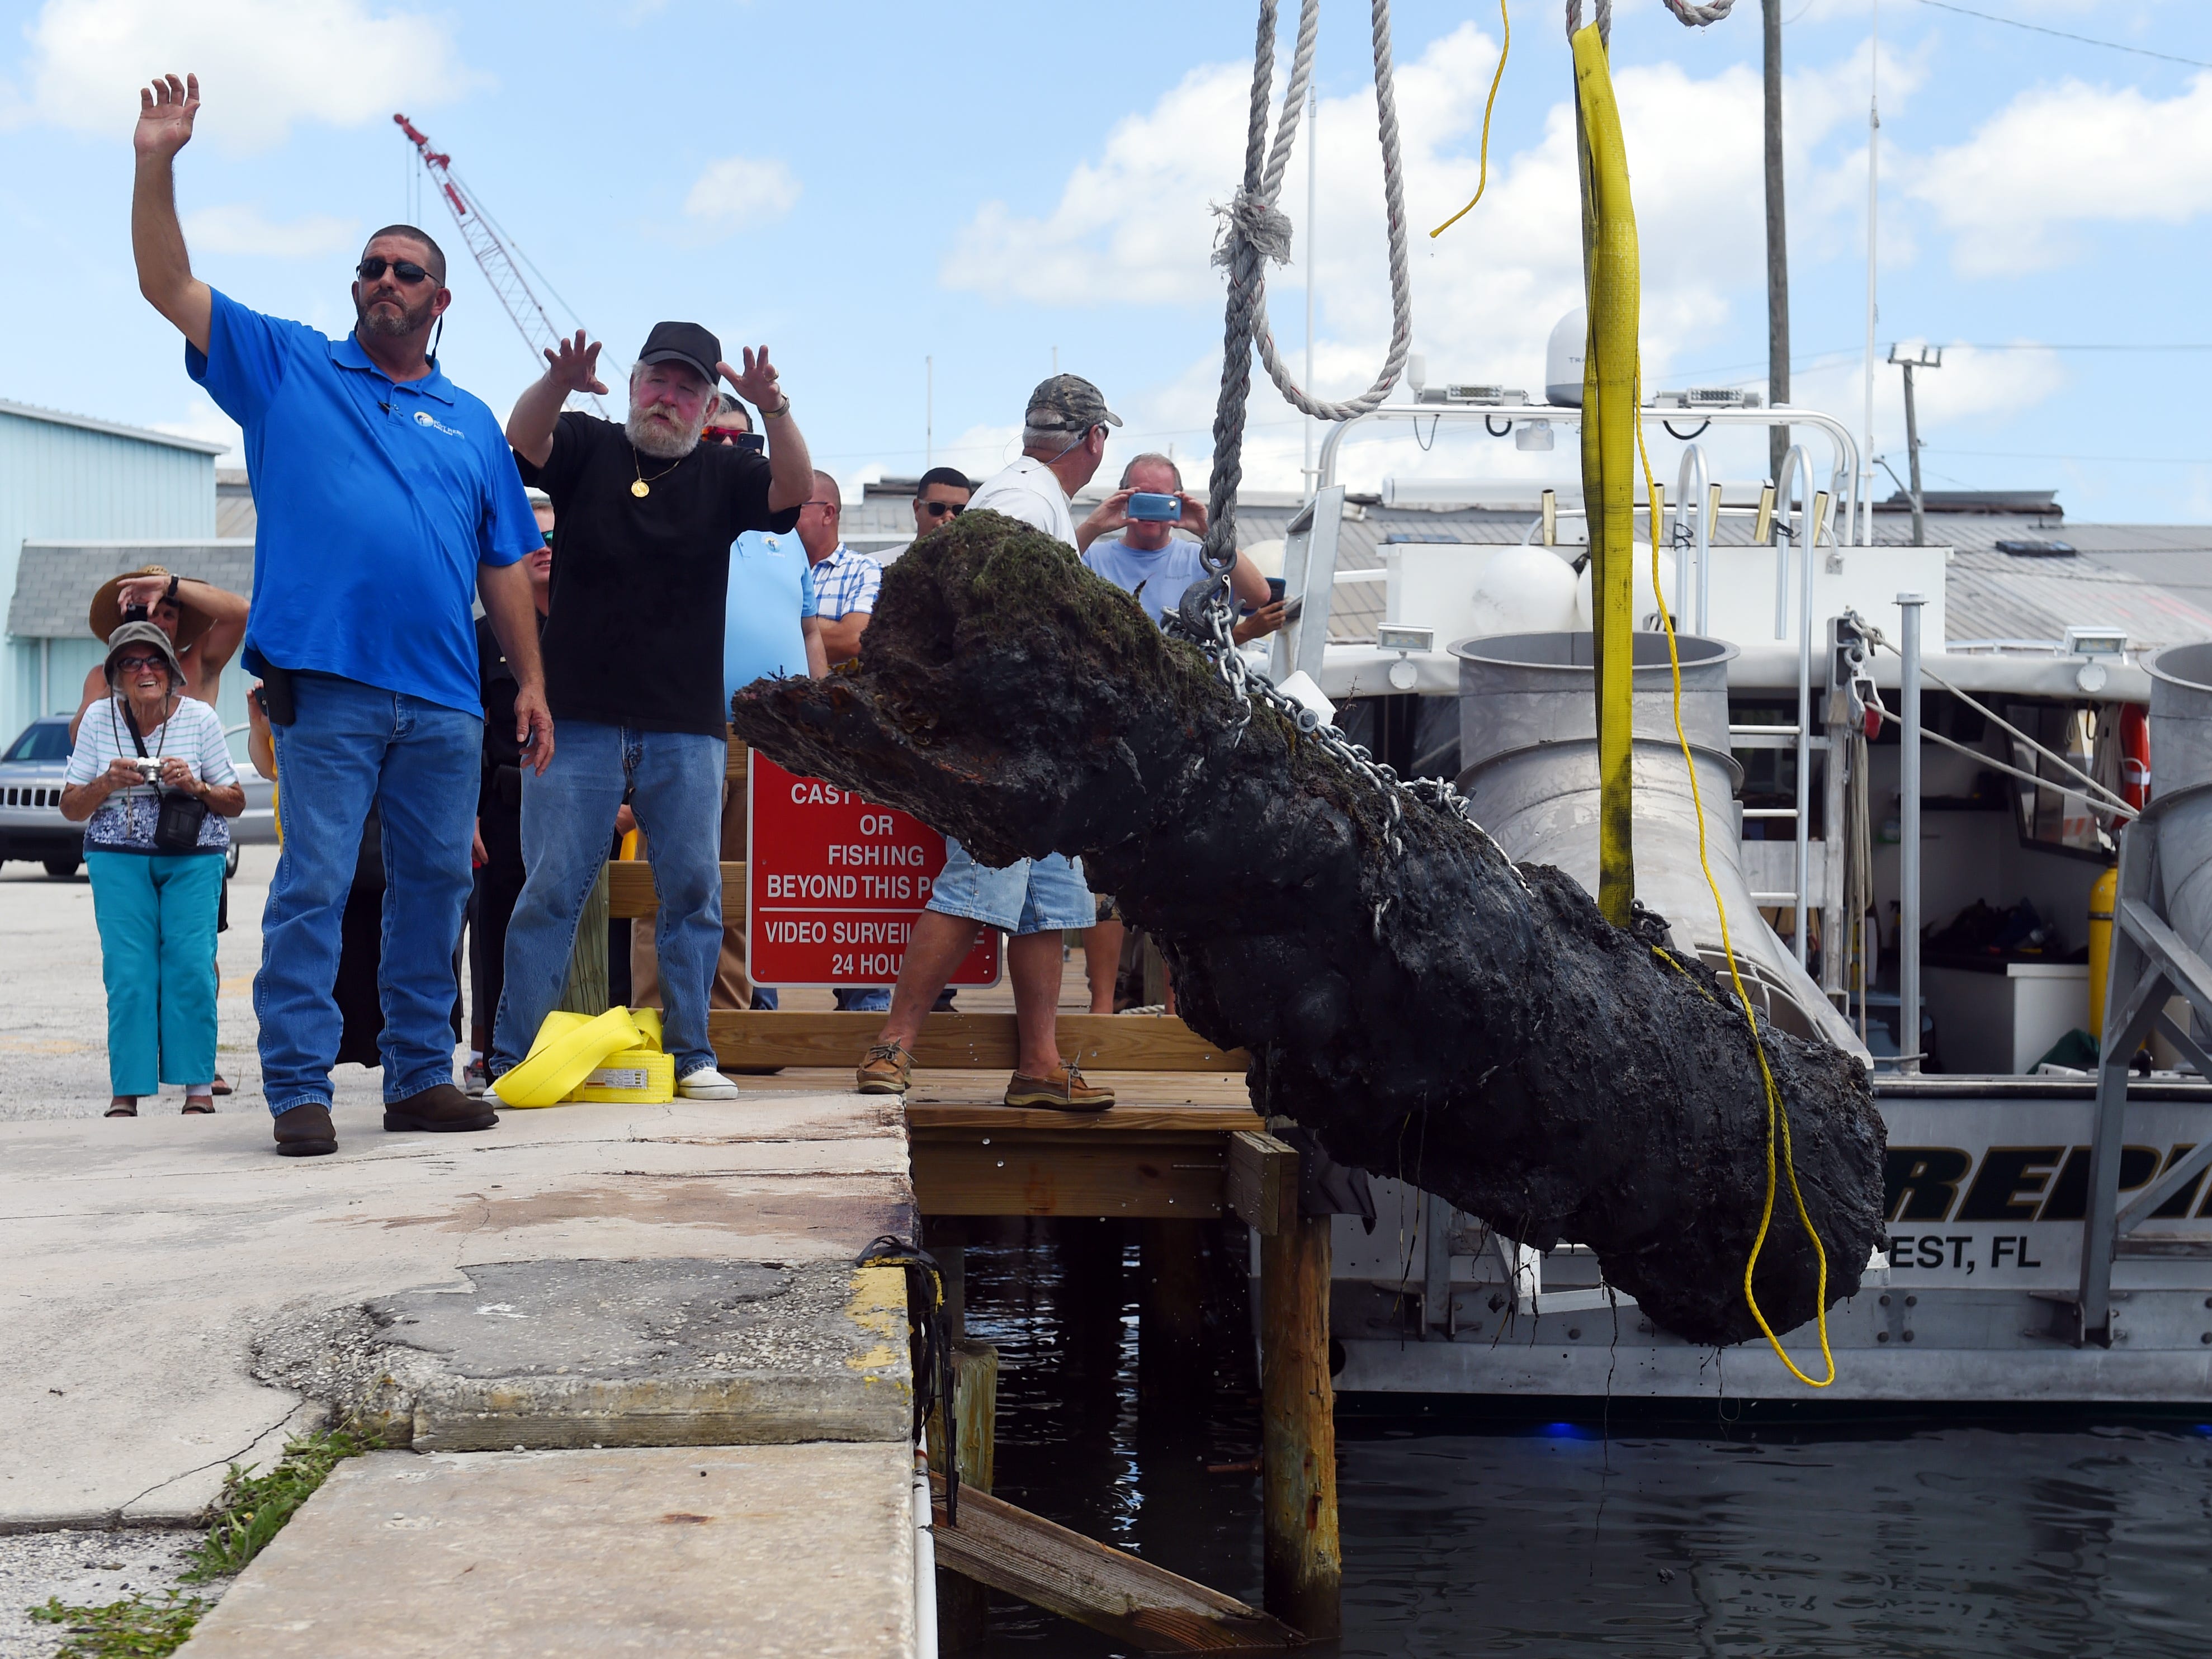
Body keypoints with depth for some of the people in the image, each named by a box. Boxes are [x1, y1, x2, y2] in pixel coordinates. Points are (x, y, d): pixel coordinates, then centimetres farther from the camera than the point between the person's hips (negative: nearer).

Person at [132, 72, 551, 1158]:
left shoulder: (472, 422, 17)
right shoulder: (286, 367, 10)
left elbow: (504, 568, 16)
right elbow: (169, 286, 2)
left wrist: (532, 682, 11)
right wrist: (157, 164, -9)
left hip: (445, 699, 4)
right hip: (325, 684, -4)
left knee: (436, 886, 8)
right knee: (313, 887, -6)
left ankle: (420, 1076, 18)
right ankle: (297, 1089, -1)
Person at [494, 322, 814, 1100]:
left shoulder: (722, 473, 9)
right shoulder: (588, 448, 7)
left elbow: (795, 490, -8)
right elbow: (522, 438, -11)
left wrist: (774, 410, -27)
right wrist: (557, 384, -33)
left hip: (688, 729, 2)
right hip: (578, 720, -1)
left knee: (693, 890, 4)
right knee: (552, 888, 0)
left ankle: (691, 1052, 14)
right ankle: (511, 1057, 5)